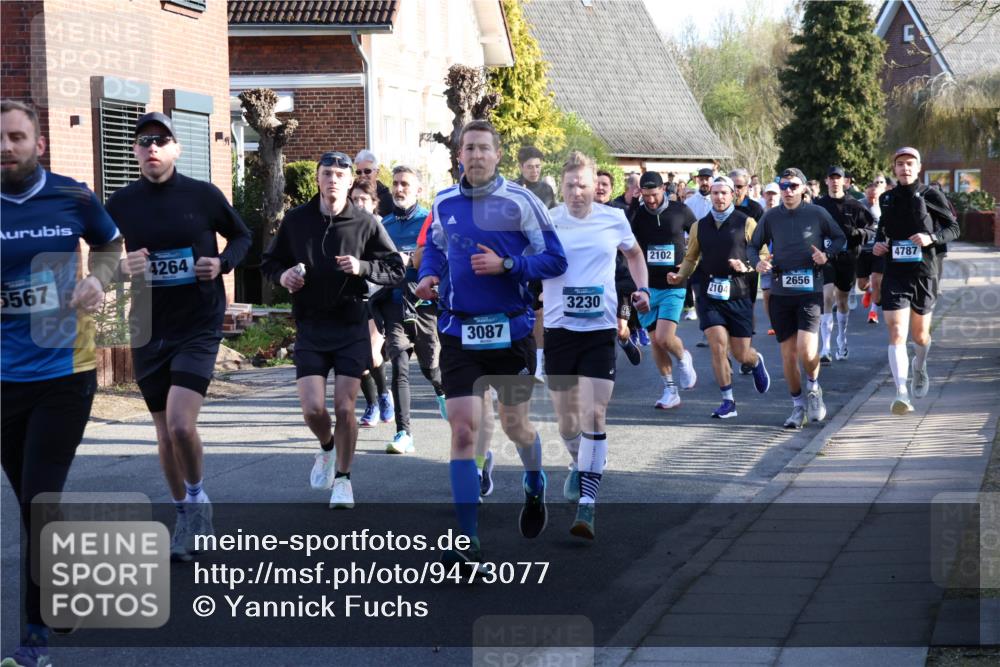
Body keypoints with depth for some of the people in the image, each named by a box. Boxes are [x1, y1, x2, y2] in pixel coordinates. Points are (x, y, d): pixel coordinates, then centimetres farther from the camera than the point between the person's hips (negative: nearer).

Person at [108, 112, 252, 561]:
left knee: (181, 424, -18)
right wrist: (121, 267, -12)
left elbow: (242, 236, 11)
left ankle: (198, 499, 8)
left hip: (199, 326, -3)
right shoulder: (120, 204, 0)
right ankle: (186, 516, 28)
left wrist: (223, 263, -9)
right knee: (165, 434, 10)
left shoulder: (203, 195, -4)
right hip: (148, 331, 3)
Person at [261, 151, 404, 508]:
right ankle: (327, 448, 27)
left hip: (351, 327, -1)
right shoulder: (296, 219, 2)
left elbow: (396, 268, 2)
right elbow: (269, 262, 14)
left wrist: (362, 267, -16)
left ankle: (343, 478, 16)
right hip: (309, 327, 1)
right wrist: (282, 275, -8)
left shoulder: (365, 223, -2)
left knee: (344, 407, -4)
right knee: (312, 408, -8)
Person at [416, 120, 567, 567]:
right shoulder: (444, 203, 4)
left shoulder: (520, 202, -8)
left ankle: (535, 486, 48)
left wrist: (505, 265, -20)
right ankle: (468, 541, -7)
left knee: (514, 424, 13)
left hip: (511, 330, -2)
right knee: (463, 429, -9)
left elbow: (554, 260, -7)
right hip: (459, 333, 2)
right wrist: (429, 275, 4)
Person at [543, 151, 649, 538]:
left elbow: (633, 254, 22)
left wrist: (642, 289, 9)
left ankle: (587, 505, -12)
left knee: (594, 414, -11)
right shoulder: (546, 222, -3)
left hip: (601, 331, 0)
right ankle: (579, 465, 43)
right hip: (558, 330, 0)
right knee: (567, 418, 10)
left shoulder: (614, 220, 3)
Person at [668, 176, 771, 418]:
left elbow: (763, 256, 1)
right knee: (718, 345, -12)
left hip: (738, 294, -2)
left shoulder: (746, 223, 1)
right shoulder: (700, 226, 11)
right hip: (710, 292, 2)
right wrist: (680, 275, 1)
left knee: (741, 353, 2)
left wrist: (747, 267, -18)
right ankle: (728, 402, -2)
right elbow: (691, 257, 19)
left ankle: (756, 362, 40)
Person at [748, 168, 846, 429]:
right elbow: (753, 245, 12)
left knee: (806, 350, -18)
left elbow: (840, 239, 10)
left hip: (809, 292, -3)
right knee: (788, 355, 5)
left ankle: (813, 386, 13)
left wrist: (827, 254, -9)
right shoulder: (770, 217, 4)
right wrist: (757, 262, -9)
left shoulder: (817, 214, -1)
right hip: (780, 293, 3)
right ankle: (798, 405, 22)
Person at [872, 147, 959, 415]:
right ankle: (902, 395, -19)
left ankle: (919, 368, 48)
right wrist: (878, 244, 4)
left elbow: (953, 228, 1)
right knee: (896, 333, -14)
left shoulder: (931, 196, -2)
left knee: (920, 334, 14)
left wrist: (931, 238, -17)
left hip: (924, 274, -1)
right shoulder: (887, 199, 8)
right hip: (895, 274, 1)